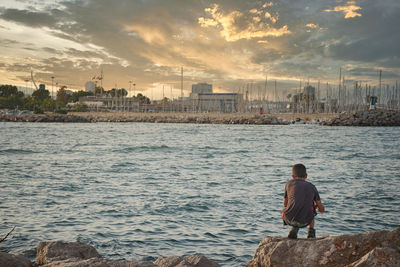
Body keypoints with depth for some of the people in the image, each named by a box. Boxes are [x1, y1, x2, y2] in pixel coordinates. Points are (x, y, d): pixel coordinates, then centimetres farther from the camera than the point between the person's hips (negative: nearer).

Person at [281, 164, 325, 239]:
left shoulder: (289, 183, 11)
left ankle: (294, 229, 8)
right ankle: (311, 230, 15)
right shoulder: (312, 187, 13)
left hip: (289, 219, -2)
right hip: (304, 222, 2)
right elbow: (322, 209, 16)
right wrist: (317, 206, 40)